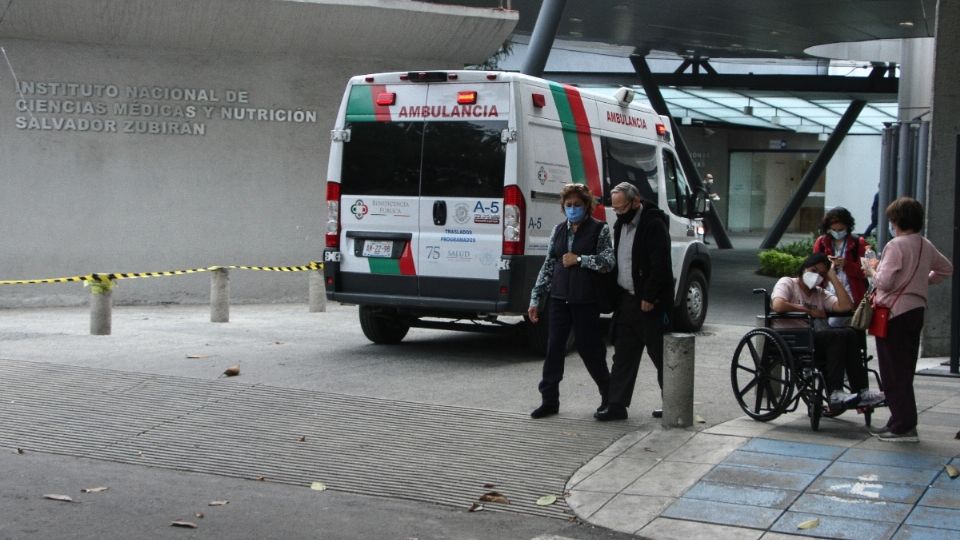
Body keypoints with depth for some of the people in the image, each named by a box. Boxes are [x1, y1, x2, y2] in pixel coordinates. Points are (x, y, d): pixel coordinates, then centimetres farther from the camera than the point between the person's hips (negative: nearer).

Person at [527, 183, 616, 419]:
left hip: (586, 301, -4)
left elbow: (609, 261, -9)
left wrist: (579, 259, -14)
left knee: (589, 348, 3)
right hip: (559, 299, 4)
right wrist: (536, 299, 9)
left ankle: (609, 396, 22)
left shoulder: (599, 229, -1)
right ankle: (549, 400, 9)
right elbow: (548, 265, 12)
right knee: (554, 349, 2)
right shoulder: (559, 230, 11)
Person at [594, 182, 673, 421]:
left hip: (649, 303, -8)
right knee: (623, 356, 7)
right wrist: (615, 295, 11)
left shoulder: (654, 225, -14)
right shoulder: (621, 225, 14)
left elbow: (661, 265, -19)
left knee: (660, 355, 2)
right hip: (627, 300, 8)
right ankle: (616, 405, 9)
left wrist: (649, 298, -19)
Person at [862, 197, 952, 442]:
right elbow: (946, 268, 25)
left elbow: (885, 281, -20)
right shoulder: (926, 246, 10)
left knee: (894, 372, -3)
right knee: (905, 371, 14)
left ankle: (903, 426, -2)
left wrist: (870, 270, -3)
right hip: (917, 309, 8)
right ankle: (903, 422, 18)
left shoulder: (896, 246, -14)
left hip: (895, 312, -8)